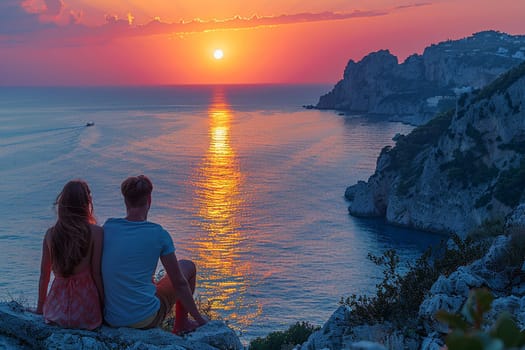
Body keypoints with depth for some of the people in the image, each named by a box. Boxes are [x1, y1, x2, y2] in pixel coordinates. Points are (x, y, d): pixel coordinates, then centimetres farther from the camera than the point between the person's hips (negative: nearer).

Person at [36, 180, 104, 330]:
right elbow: (96, 273, -10)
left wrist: (40, 308, 19)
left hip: (58, 310, 4)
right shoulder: (96, 232, -12)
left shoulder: (51, 234, -1)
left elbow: (44, 275, 6)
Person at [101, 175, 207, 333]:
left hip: (112, 319, 4)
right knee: (188, 266, 19)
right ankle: (181, 324, 32)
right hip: (145, 319, -4)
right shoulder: (158, 234, -12)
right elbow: (179, 283, -5)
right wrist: (198, 318, 8)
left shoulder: (108, 227, -2)